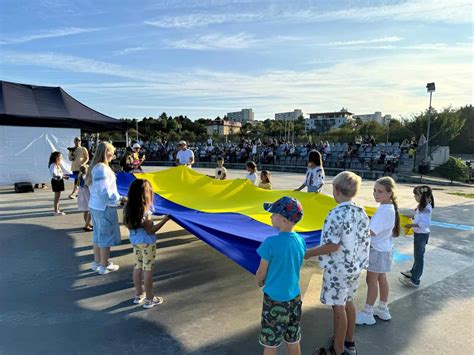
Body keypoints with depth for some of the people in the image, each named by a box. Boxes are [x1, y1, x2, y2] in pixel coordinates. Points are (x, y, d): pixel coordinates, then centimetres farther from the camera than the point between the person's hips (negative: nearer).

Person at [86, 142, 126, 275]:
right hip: (104, 207, -9)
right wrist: (121, 198, -17)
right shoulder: (102, 168, -21)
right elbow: (104, 192, -25)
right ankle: (104, 266, 17)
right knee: (106, 236, 4)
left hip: (94, 205, 9)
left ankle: (96, 263, 33)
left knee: (98, 235, 20)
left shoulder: (95, 167, 8)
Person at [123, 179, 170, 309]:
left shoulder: (128, 207, -5)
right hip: (147, 242, -7)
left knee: (138, 267, 19)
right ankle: (149, 299, 19)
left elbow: (127, 225, 6)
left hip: (134, 240, 7)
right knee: (148, 269, 6)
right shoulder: (145, 211, -27)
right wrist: (165, 219, -21)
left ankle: (138, 295, 34)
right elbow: (151, 231, -22)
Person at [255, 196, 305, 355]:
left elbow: (261, 273, -13)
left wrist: (259, 282, 9)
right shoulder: (301, 240, -7)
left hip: (275, 299, -5)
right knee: (293, 341, 20)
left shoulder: (271, 243, -25)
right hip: (294, 297, 5)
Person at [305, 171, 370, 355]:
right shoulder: (361, 212, 0)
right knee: (348, 302, 22)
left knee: (338, 307, 6)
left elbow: (332, 246, -25)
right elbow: (364, 241, 6)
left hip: (338, 268, -8)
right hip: (355, 266, 8)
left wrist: (309, 253, -14)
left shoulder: (337, 214, -24)